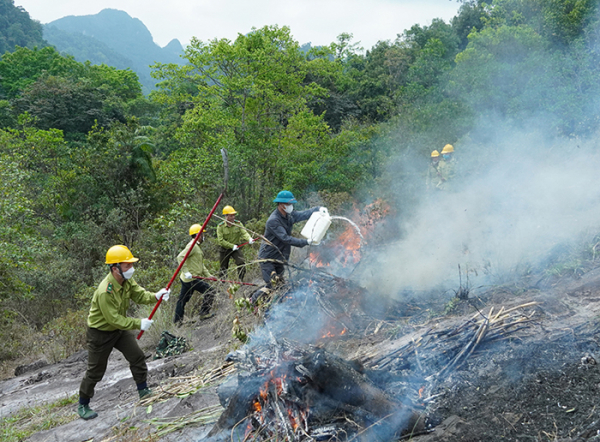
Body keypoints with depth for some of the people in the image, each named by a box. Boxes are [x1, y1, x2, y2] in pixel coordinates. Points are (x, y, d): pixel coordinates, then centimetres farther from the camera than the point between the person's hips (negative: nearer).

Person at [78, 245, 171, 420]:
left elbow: (139, 294, -7)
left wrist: (155, 296, -27)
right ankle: (83, 405, 22)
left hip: (120, 328, 7)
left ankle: (143, 390, 23)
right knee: (95, 371, 4)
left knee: (137, 357, 6)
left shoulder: (127, 279, -10)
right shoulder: (105, 292, -36)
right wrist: (138, 323, -30)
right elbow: (114, 319, -32)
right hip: (101, 332, -7)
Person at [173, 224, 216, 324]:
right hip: (191, 278, -10)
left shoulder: (197, 246, 20)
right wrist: (186, 271, -28)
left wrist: (208, 275, 18)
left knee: (182, 300, 15)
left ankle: (177, 321, 23)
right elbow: (180, 257, -24)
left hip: (187, 279, 10)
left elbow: (201, 265, 25)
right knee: (209, 291, -8)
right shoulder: (192, 245, -13)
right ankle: (204, 313, -2)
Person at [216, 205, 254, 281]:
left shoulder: (238, 224, -6)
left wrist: (249, 239, -40)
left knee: (241, 263, -18)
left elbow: (244, 233, -17)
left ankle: (241, 280, -4)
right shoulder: (220, 226, -13)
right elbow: (220, 241, -17)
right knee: (223, 267, 9)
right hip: (225, 249, -1)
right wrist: (232, 246, -21)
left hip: (236, 248, 1)